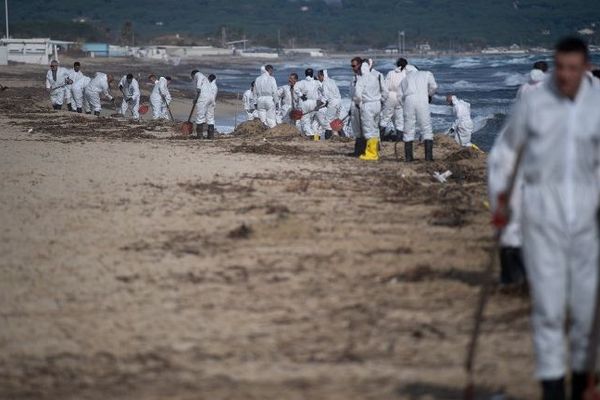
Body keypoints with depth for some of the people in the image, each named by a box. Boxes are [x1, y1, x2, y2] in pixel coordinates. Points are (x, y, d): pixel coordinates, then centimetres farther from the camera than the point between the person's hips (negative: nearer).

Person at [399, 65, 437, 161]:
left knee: (409, 131, 9)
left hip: (408, 100, 2)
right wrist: (430, 95, 24)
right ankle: (428, 156, -3)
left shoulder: (404, 80, 28)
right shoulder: (427, 74, 24)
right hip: (422, 100, -2)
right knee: (427, 129, 4)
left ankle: (408, 157, 6)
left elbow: (401, 96, 15)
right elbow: (434, 86, 7)